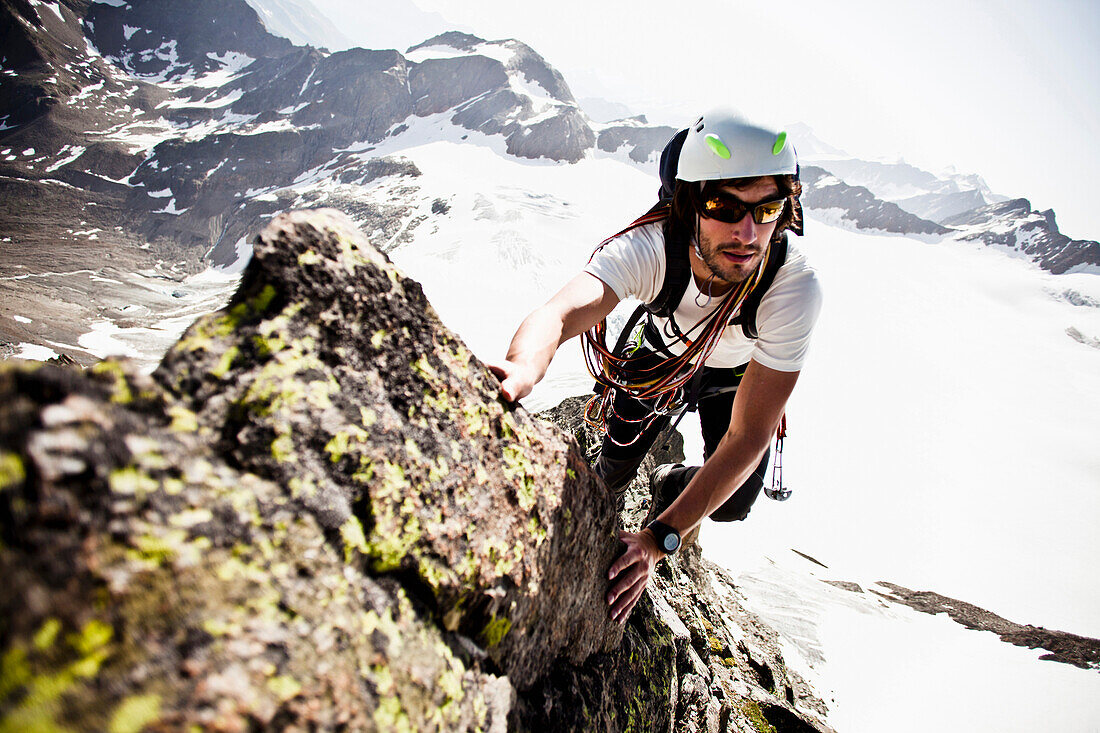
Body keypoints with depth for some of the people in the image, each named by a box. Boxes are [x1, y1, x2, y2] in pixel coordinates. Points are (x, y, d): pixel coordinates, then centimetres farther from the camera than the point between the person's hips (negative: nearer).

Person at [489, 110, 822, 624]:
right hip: (661, 355, 0)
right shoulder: (648, 246, -40)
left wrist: (659, 540, -48)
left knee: (732, 504, -8)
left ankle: (669, 487, 28)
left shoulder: (795, 287, -41)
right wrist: (522, 369, -82)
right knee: (615, 465, 2)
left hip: (740, 377, 0)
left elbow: (750, 434, -41)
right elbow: (562, 312, -57)